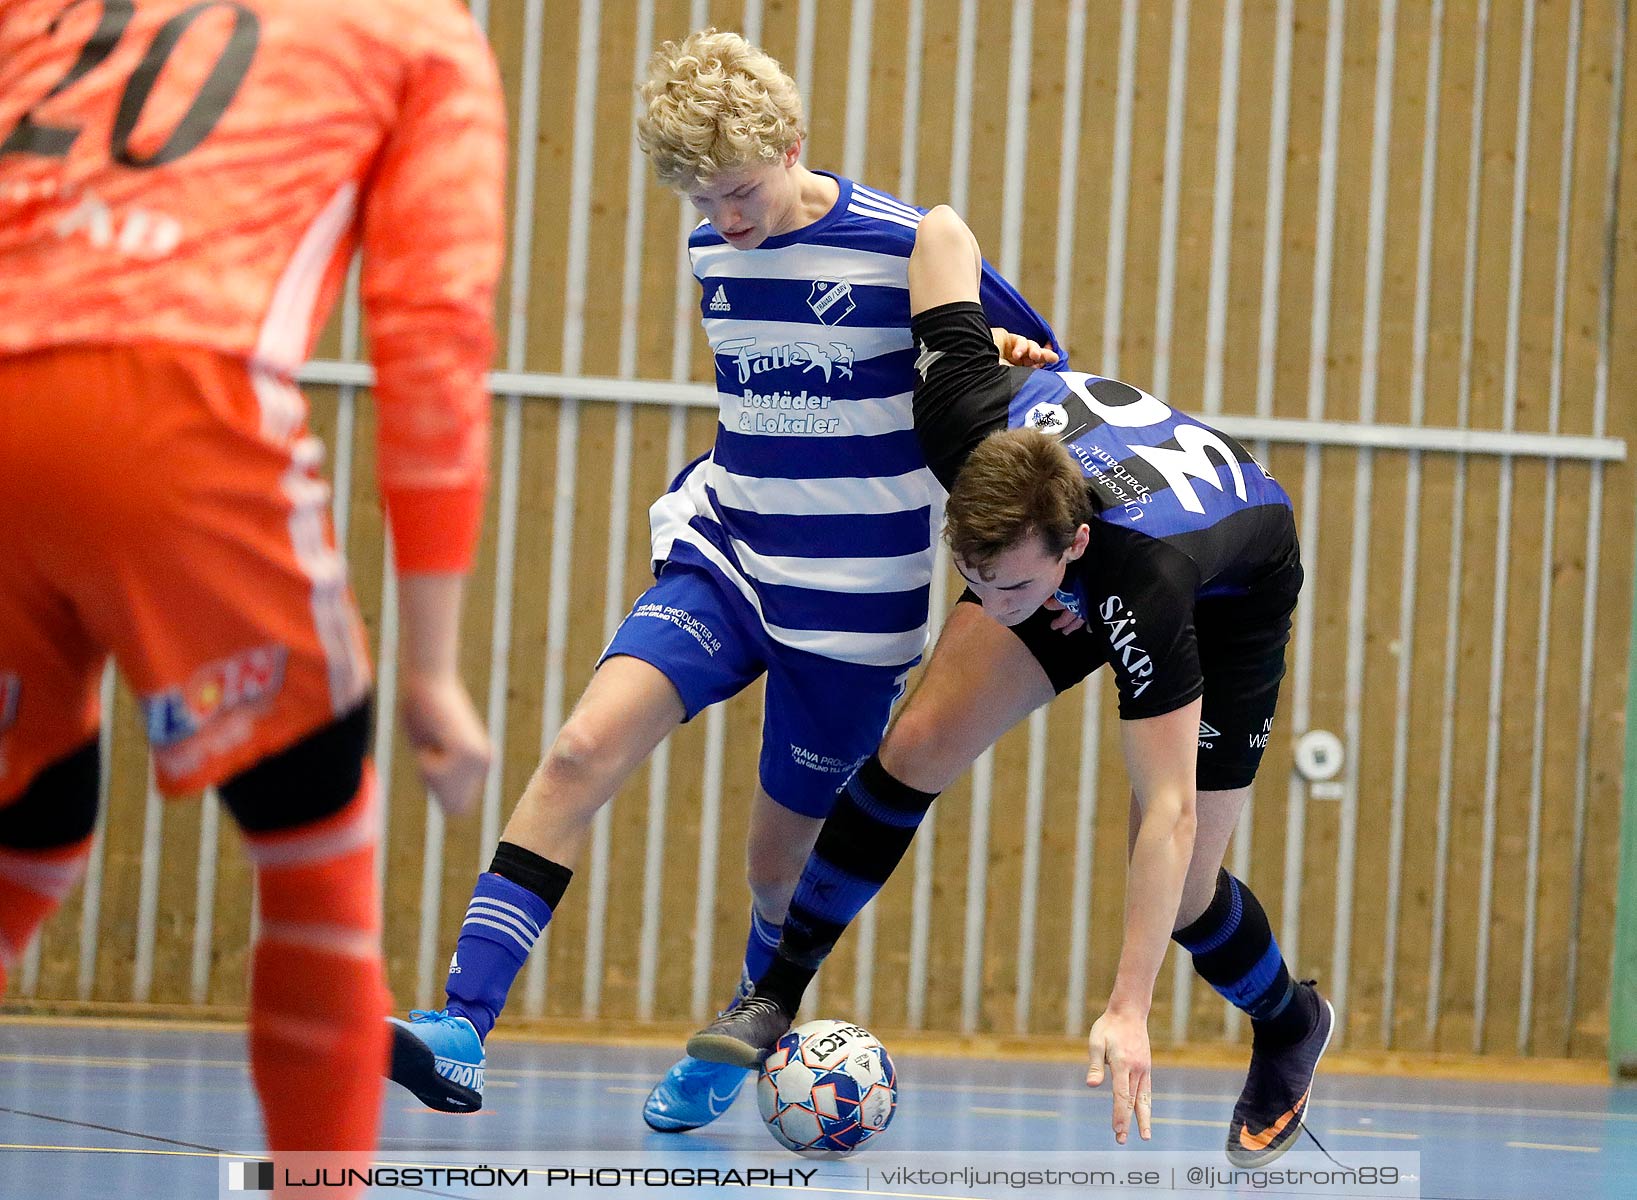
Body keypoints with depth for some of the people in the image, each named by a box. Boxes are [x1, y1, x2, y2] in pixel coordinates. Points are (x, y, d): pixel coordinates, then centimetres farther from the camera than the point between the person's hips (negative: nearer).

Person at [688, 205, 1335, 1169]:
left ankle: (1291, 1028, 27)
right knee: (918, 745, -13)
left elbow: (1168, 812, -42)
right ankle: (778, 992, -3)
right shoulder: (968, 417, -38)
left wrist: (1129, 1010, -44)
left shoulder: (1144, 579, -47)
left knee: (1181, 888, -6)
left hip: (1232, 590, -5)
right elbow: (943, 230, -24)